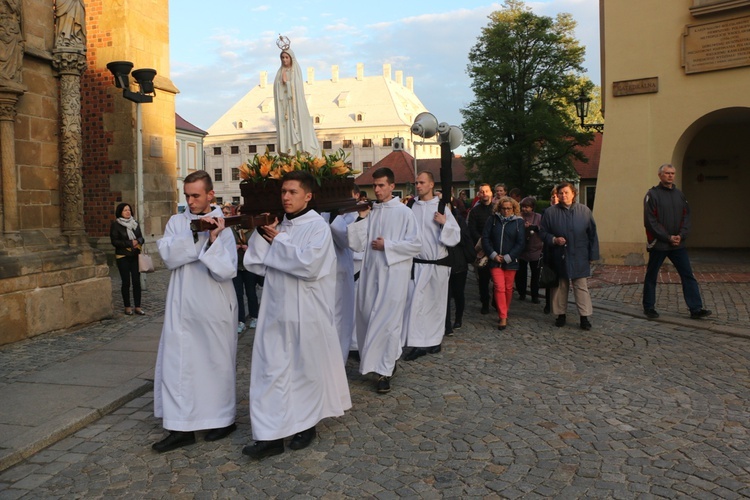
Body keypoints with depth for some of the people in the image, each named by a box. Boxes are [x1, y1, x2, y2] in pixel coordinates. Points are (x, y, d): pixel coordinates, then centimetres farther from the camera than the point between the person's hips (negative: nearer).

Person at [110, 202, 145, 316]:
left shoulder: (135, 223, 10)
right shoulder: (115, 225, -4)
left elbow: (141, 237, 13)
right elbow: (114, 241, -9)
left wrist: (138, 241, -10)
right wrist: (129, 243, -16)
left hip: (135, 256, 4)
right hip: (123, 257, -4)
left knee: (137, 281, 1)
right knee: (126, 282, 2)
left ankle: (137, 307, 7)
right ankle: (127, 307, 12)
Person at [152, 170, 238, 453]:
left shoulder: (223, 227, -5)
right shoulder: (176, 222, 5)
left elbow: (226, 271, -13)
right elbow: (168, 257, -11)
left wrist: (213, 239, -23)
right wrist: (196, 234, -18)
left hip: (215, 309, -3)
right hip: (182, 307, 3)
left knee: (217, 362, 8)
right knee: (178, 363, 2)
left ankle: (224, 419, 26)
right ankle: (181, 428, 12)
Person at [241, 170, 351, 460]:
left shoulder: (318, 227, -7)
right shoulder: (277, 227, 10)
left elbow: (309, 265, -22)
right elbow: (255, 264, 6)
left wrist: (278, 240, -11)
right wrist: (262, 235, -7)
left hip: (306, 313, -5)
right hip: (276, 311, 5)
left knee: (306, 368, 7)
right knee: (270, 369, 3)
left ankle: (306, 424, 27)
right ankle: (271, 435, 9)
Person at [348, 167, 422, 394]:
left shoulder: (404, 212, -3)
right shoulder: (369, 212, 9)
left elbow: (416, 243, -8)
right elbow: (358, 244, 4)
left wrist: (386, 245, -11)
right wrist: (361, 219, -7)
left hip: (393, 274, -5)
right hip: (371, 273, 5)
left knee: (387, 321, -3)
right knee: (369, 319, 10)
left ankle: (385, 370, 6)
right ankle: (389, 359, 29)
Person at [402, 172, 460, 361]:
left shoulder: (442, 209, -1)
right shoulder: (411, 207, 4)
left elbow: (456, 237, -2)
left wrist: (444, 223, -16)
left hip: (438, 265, -1)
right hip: (417, 264, 1)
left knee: (435, 302, 9)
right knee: (415, 302, -3)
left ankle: (434, 341, 24)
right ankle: (418, 344, 6)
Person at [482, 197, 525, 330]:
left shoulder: (519, 222, -2)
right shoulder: (493, 220, 1)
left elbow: (521, 243, -5)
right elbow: (485, 238, 0)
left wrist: (507, 258, -10)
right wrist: (493, 255, -8)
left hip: (510, 261, 0)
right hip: (495, 260, 0)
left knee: (508, 288, 9)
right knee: (499, 288, -6)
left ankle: (504, 314, 26)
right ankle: (503, 317, -2)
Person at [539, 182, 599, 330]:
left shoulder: (584, 211, 0)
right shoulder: (550, 212, -1)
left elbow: (592, 234, 3)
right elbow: (543, 233, 5)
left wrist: (592, 255, 1)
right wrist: (554, 240, -14)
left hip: (580, 258, 0)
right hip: (559, 257, 1)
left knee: (581, 287, 1)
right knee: (560, 286, 10)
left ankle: (585, 317, 7)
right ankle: (560, 315, 22)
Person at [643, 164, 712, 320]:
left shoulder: (679, 194, 12)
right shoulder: (652, 194, -5)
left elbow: (686, 217, 9)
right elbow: (650, 221, -11)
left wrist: (681, 235, -8)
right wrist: (668, 237, -15)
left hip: (678, 243, 5)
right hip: (658, 244, -4)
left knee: (688, 275, 1)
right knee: (651, 276, 5)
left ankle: (696, 309, 5)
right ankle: (648, 307, 18)